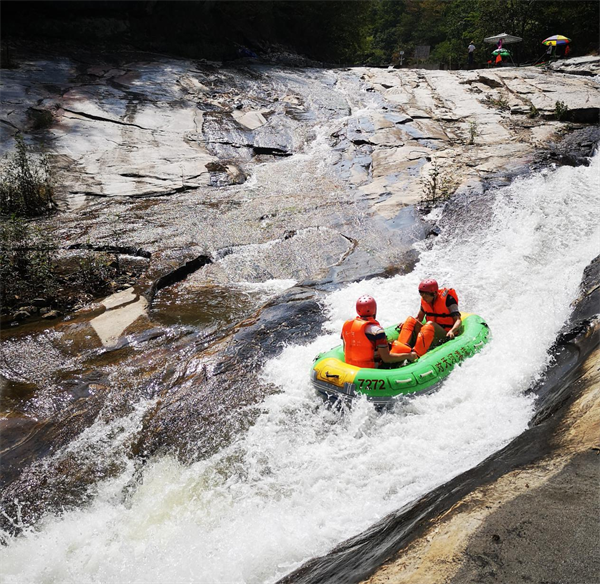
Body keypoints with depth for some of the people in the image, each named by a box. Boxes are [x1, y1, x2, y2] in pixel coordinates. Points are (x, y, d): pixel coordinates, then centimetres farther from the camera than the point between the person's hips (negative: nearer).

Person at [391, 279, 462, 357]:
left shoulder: (447, 299, -11)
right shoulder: (424, 301, 6)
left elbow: (458, 320, -17)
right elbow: (419, 318, 15)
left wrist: (452, 331, -37)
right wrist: (406, 323, -2)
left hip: (446, 336, -6)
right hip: (429, 333, 6)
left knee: (430, 324, -34)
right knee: (411, 320, -13)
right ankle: (399, 351, -35)